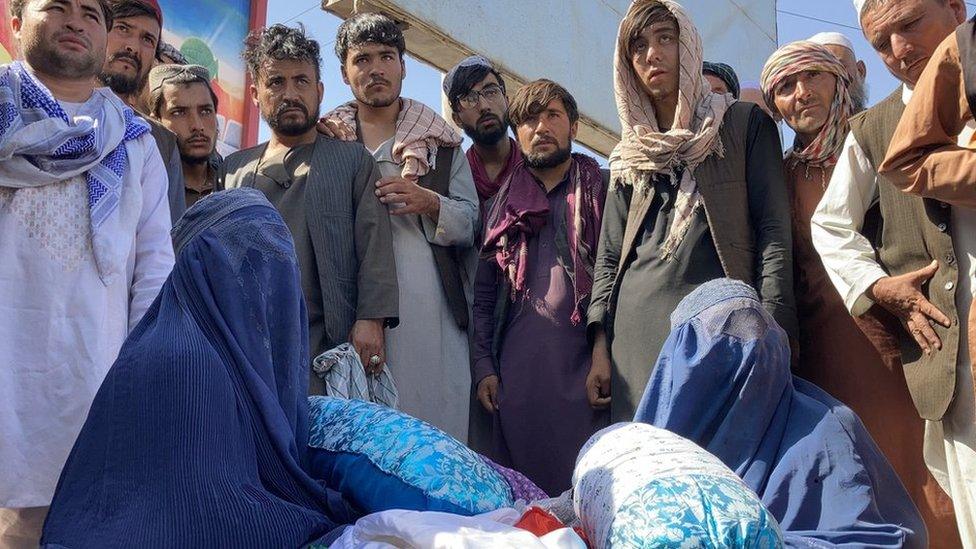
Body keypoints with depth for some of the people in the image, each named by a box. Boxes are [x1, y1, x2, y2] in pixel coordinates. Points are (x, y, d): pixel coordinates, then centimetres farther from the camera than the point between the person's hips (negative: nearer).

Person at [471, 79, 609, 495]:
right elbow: (484, 294, 15)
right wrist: (483, 365, 6)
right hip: (517, 371, 2)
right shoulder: (503, 206, 16)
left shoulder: (602, 192, 8)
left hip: (585, 365, -2)